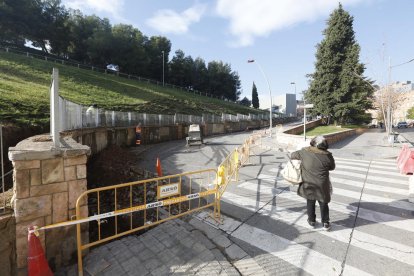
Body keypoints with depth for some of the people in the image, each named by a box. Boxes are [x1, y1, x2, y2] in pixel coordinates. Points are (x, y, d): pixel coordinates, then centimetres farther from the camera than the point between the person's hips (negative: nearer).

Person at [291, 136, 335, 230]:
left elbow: (292, 155, 2)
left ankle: (312, 221, 32)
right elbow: (332, 167, 5)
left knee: (310, 203, 18)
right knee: (323, 204, 18)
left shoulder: (305, 152, -12)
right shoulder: (327, 156, -12)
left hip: (308, 184, 1)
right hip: (322, 185, 0)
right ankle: (325, 223, 30)